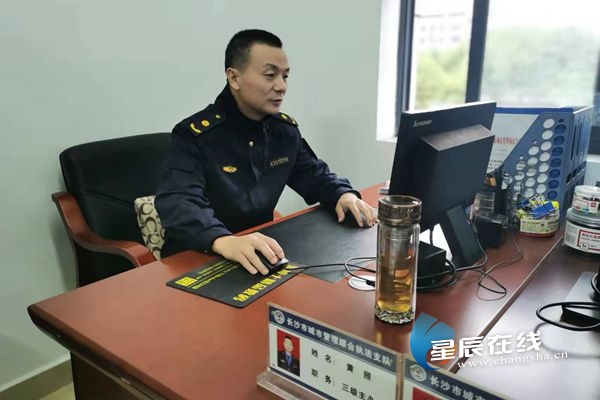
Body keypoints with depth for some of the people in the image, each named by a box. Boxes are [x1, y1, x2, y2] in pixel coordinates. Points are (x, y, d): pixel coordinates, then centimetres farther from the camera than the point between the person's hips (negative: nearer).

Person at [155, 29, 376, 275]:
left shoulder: (286, 129, 3)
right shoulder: (195, 135, -16)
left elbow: (315, 176, 15)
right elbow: (177, 204, -29)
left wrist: (344, 195, -7)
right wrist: (224, 242, -48)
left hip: (260, 253, 5)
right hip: (196, 259, -4)